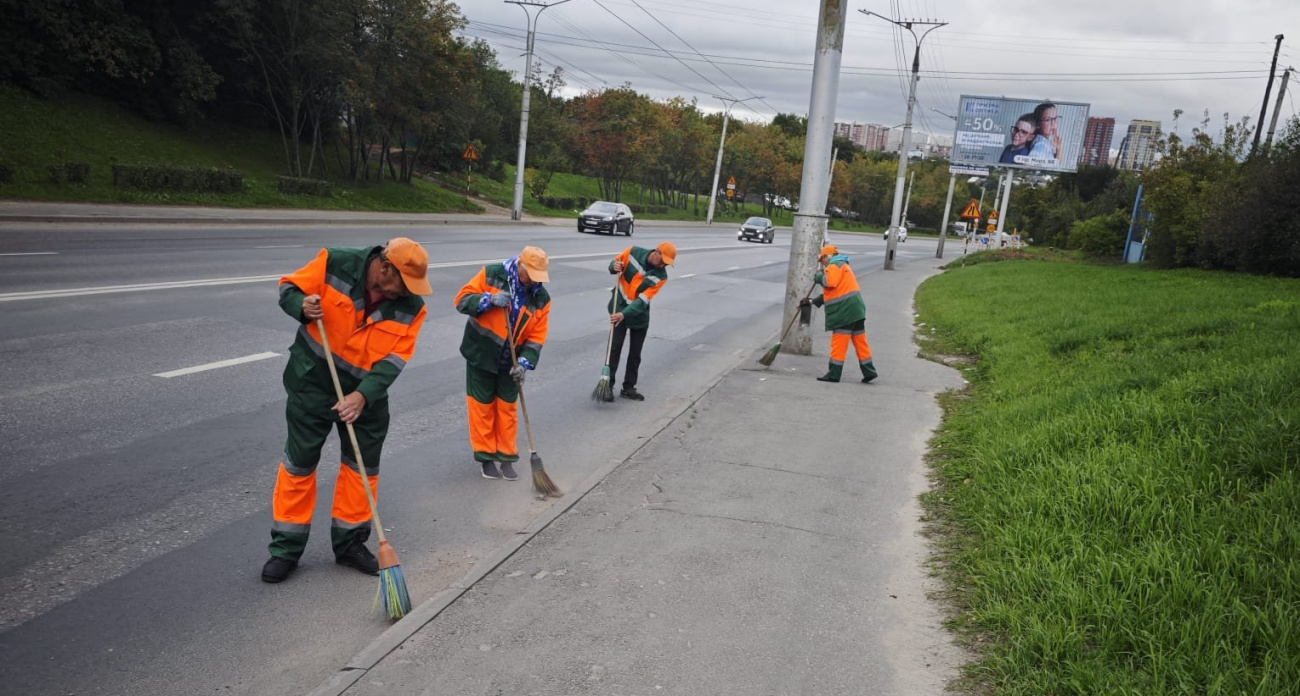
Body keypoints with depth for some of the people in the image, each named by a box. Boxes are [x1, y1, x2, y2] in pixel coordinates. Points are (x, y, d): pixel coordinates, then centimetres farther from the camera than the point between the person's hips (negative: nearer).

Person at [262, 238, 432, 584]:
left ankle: (350, 542, 27)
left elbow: (393, 360, -14)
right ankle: (286, 549, 18)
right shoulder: (335, 264, -18)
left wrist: (363, 396, -26)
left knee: (363, 467, 9)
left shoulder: (412, 307, -12)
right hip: (312, 383, -2)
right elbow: (289, 288, -5)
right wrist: (303, 307, -27)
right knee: (298, 464, 4)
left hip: (367, 393, 3)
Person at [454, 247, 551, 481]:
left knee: (507, 408, 10)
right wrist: (489, 299, -28)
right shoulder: (492, 275, -12)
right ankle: (486, 457, 18)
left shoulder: (541, 298, -6)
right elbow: (462, 300, -12)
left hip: (510, 361, 2)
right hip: (481, 354, -2)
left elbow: (537, 337, -5)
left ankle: (506, 457, 22)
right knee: (482, 407, 5)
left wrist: (524, 363, -17)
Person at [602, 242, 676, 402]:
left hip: (640, 315, 2)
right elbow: (614, 263, 2)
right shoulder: (633, 252, -14)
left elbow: (643, 300, -22)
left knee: (635, 353, 8)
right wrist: (615, 267, -23)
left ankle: (628, 388, 21)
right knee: (614, 348, -6)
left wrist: (624, 314, -31)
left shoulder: (661, 276, -15)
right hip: (619, 307, -2)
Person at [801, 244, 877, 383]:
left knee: (839, 343, -5)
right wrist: (812, 301, 25)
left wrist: (819, 277, -3)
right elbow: (831, 292, 29)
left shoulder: (835, 265, -4)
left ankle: (834, 373, -2)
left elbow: (830, 282, -24)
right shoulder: (843, 266, 28)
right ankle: (869, 371, 15)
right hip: (856, 310, 10)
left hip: (845, 311, -10)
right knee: (860, 341, 12)